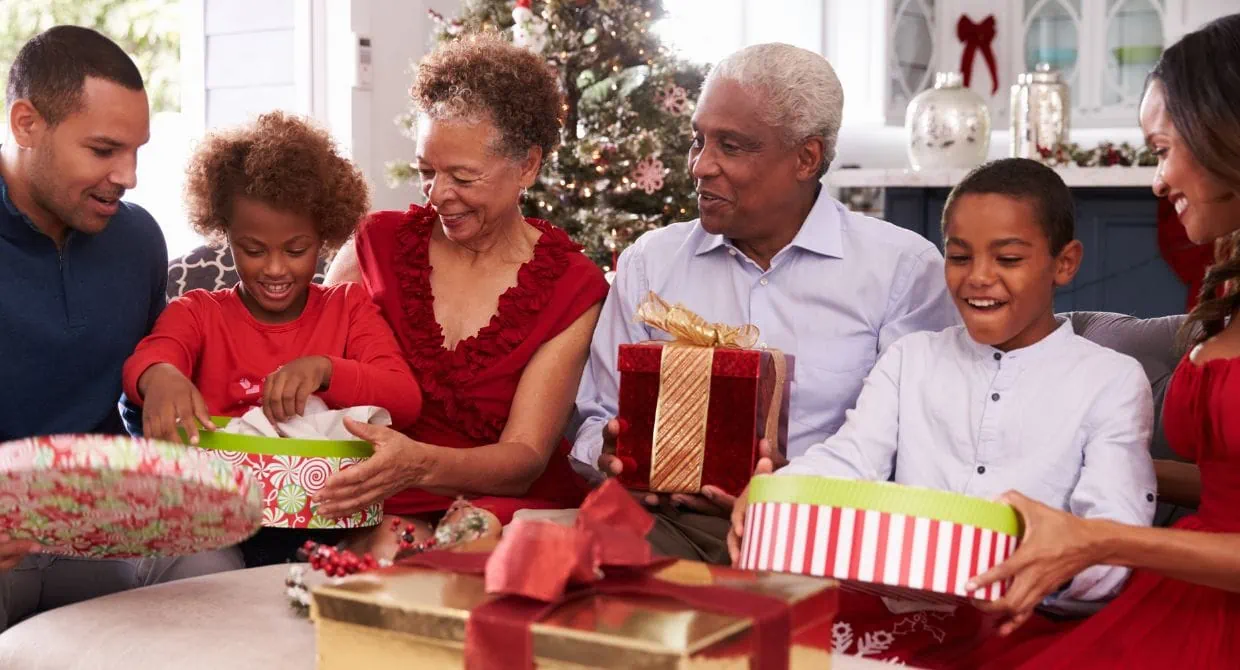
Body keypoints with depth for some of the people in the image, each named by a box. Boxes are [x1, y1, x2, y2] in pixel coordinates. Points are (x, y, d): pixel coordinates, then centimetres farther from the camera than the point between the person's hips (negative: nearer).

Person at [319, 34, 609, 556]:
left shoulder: (573, 289, -2)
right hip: (379, 512, 1)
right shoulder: (379, 243, 5)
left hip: (505, 510, -1)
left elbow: (524, 459, -10)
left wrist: (421, 465, -31)